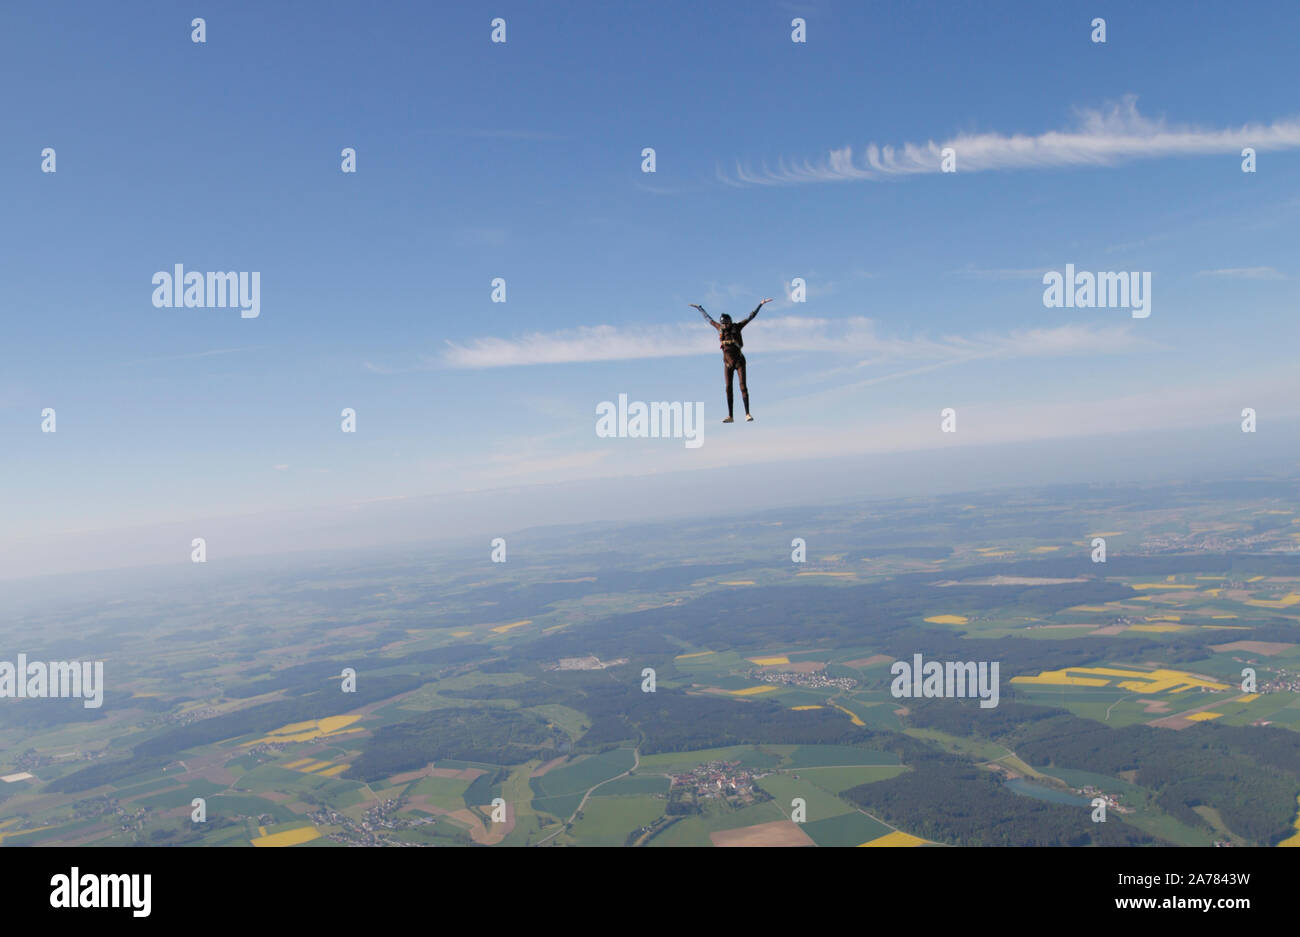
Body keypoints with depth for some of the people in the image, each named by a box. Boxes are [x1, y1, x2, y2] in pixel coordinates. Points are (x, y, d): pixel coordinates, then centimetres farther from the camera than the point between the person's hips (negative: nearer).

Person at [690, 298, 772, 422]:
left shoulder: (736, 327, -3)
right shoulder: (720, 328, 6)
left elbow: (750, 316, -4)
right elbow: (707, 318, 19)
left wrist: (761, 304, -9)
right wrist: (699, 308, 27)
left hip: (739, 361, -4)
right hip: (727, 362, 4)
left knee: (743, 386, -12)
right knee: (728, 388, 1)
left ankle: (747, 414, -14)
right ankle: (730, 416, 4)